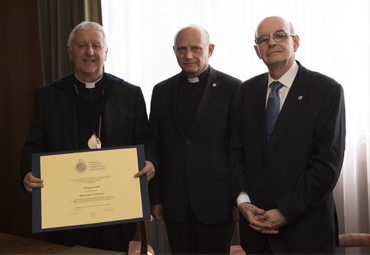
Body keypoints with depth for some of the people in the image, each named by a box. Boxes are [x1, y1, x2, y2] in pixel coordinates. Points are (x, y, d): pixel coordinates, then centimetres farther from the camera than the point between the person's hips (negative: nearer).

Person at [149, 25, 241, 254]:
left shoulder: (232, 88, -4)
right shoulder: (162, 91, 8)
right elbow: (155, 148, 9)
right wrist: (155, 198, 8)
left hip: (216, 204, -3)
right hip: (175, 205, 3)